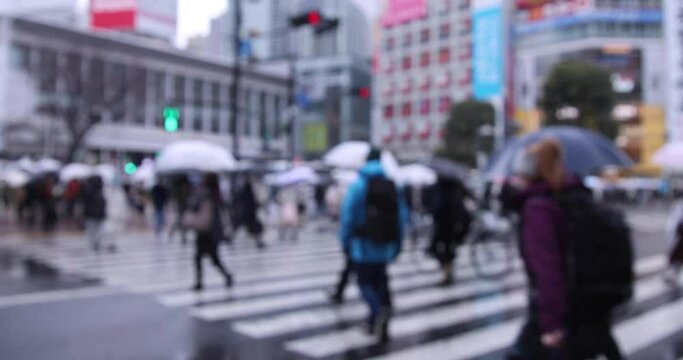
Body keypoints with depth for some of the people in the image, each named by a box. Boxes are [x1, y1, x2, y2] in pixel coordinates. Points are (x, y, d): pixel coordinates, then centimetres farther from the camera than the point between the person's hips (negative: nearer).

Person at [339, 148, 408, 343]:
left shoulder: (358, 186, -8)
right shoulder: (394, 187, 3)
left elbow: (348, 216, -11)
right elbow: (402, 216, 3)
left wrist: (345, 241, -1)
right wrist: (397, 243, 11)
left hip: (363, 246, -4)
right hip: (384, 246, 4)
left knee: (365, 282, 3)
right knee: (380, 281, 16)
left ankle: (380, 310, -24)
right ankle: (375, 323, 20)